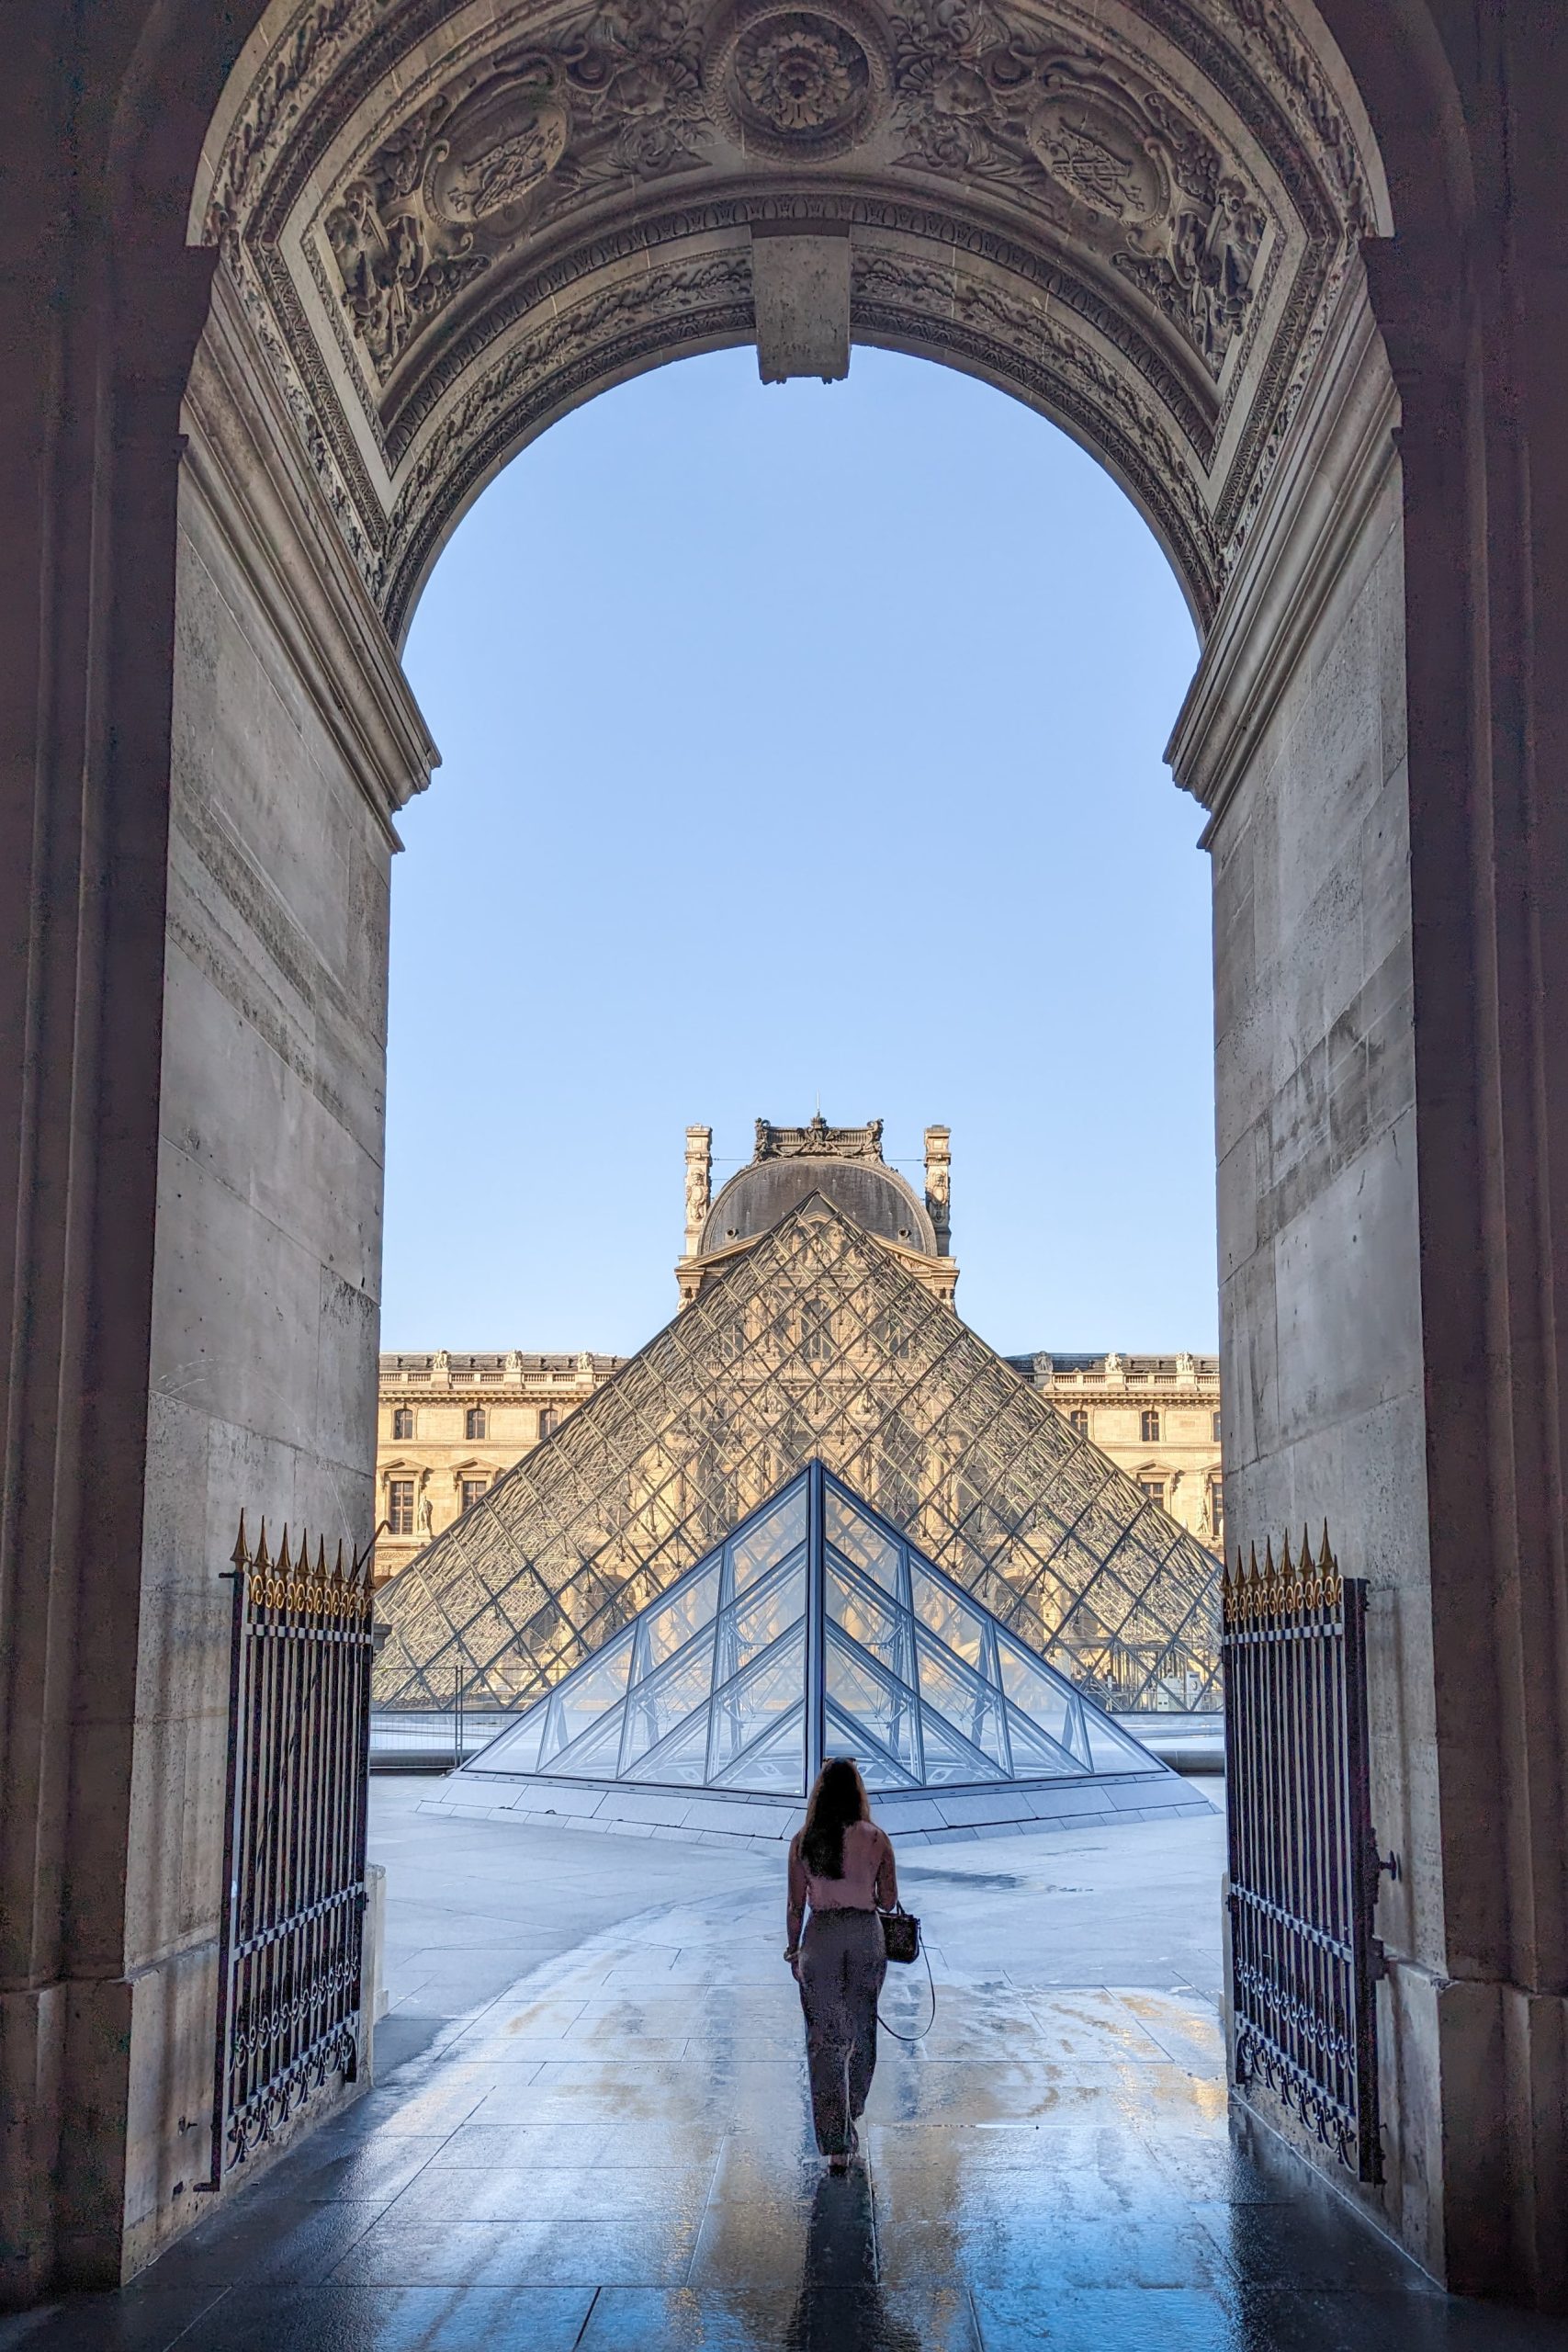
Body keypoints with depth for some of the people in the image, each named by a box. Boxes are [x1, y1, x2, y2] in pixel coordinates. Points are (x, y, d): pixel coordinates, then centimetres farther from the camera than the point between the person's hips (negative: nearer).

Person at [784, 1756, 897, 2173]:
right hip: (866, 1935, 1)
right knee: (861, 2032, 19)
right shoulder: (876, 1839, -7)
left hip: (821, 1936, 0)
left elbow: (796, 1903, -1)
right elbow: (888, 1900, -3)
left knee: (824, 2040, 2)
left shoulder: (803, 1841, -5)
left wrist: (794, 1949, 11)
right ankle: (850, 2120, 35)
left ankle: (836, 2145, -4)